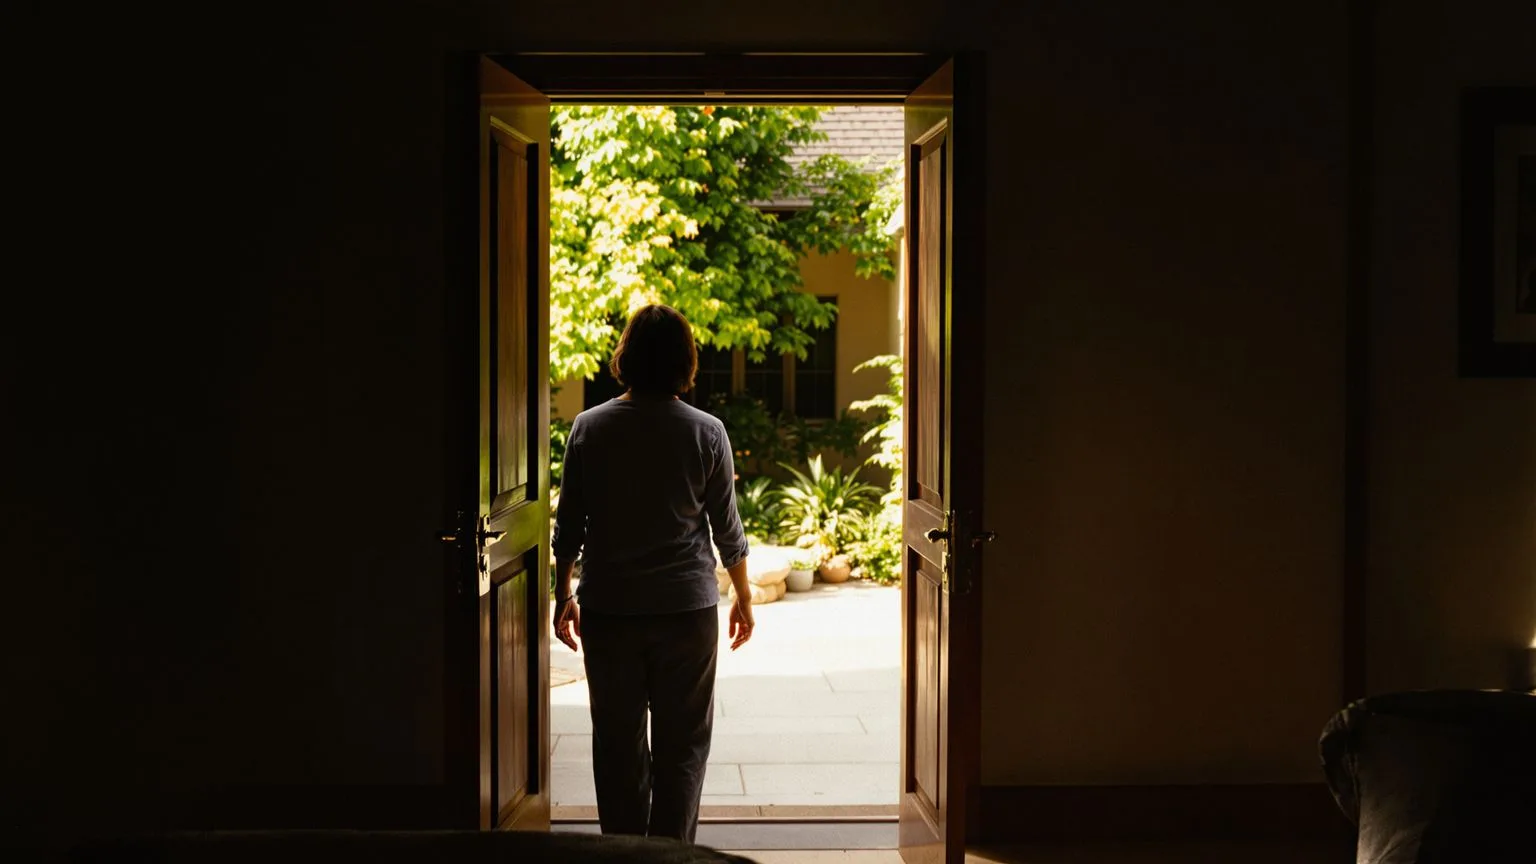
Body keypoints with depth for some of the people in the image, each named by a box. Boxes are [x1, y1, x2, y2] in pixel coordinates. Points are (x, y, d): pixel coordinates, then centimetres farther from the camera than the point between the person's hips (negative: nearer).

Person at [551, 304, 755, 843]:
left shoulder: (590, 428, -3)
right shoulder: (706, 433, -6)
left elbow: (569, 528, 1)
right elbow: (727, 529, 1)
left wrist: (563, 597, 13)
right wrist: (743, 596, 14)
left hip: (608, 609, 1)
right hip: (687, 609, -1)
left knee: (617, 740, 11)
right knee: (682, 743, 7)